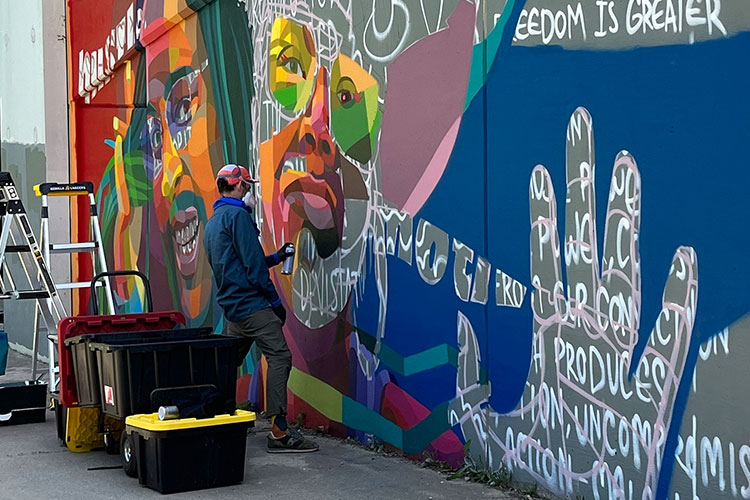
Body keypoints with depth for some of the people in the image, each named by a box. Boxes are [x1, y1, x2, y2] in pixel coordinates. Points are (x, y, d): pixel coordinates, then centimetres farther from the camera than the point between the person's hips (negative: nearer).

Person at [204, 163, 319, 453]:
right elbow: (253, 266, -15)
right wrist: (276, 301, -9)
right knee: (279, 358, -13)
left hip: (232, 308, 10)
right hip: (252, 304, -10)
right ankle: (279, 432, -19)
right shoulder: (237, 215, -10)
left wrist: (276, 257, 32)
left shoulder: (213, 222, 20)